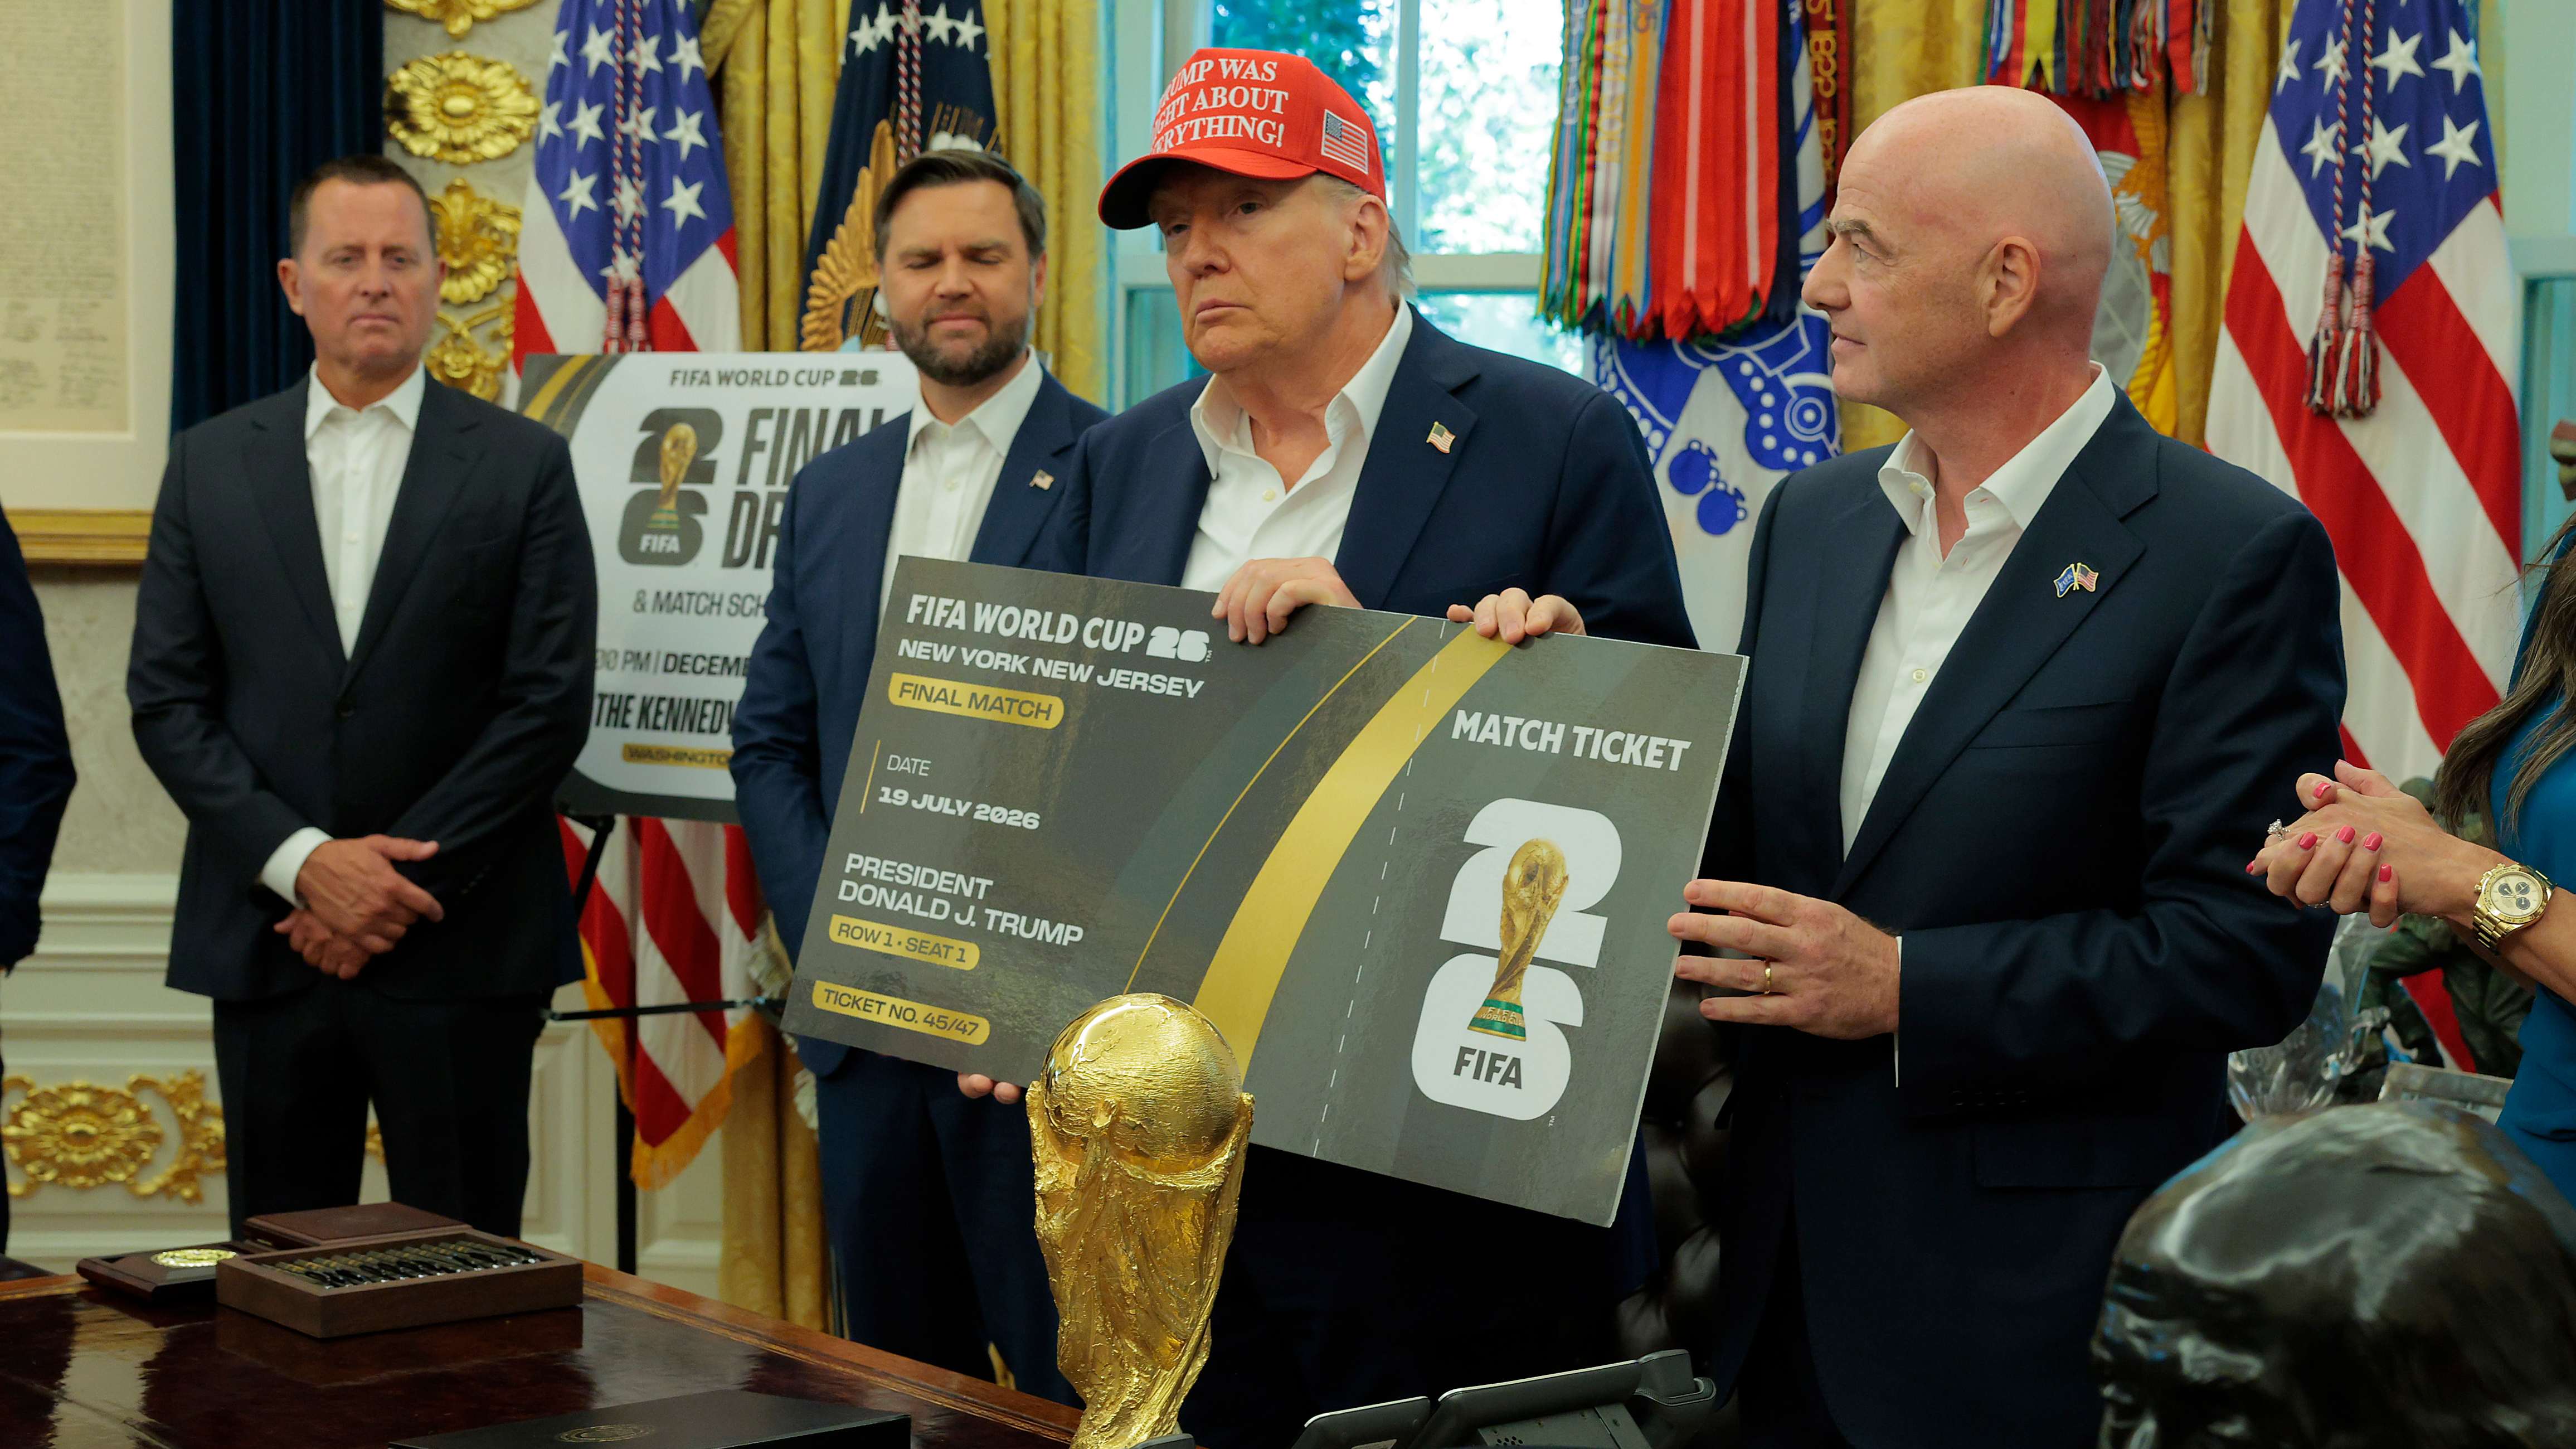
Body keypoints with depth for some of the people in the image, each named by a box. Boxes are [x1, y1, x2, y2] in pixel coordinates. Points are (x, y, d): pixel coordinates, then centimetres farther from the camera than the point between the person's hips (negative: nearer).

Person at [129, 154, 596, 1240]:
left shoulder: (523, 466, 2)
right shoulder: (209, 465, 9)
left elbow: (550, 704, -4)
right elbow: (166, 702, 4)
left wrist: (399, 883, -10)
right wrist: (304, 863, -10)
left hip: (459, 955, -2)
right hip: (265, 942, 2)